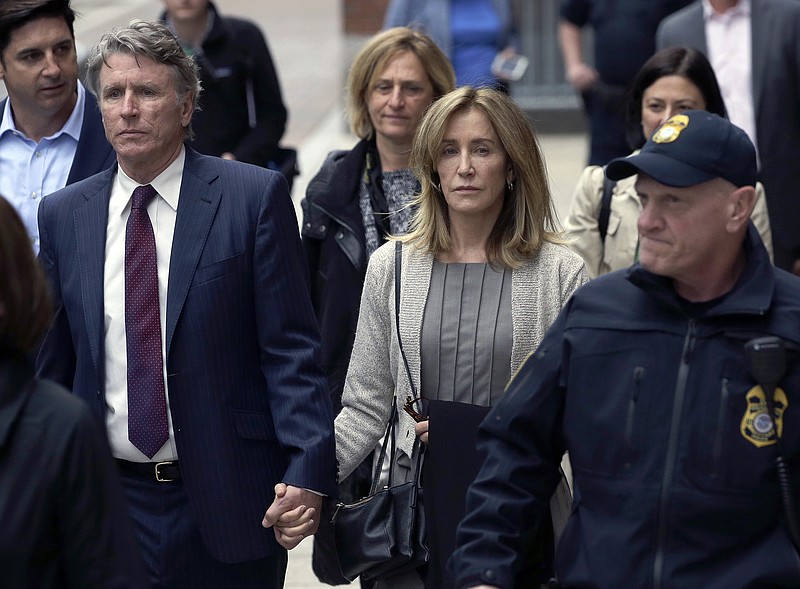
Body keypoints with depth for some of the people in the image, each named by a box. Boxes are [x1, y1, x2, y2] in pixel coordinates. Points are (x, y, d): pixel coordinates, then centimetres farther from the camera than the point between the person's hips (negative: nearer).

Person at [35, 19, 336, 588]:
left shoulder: (256, 196, -3)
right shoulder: (63, 215, 8)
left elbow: (290, 349, -7)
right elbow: (51, 365, 12)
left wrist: (308, 470, -16)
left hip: (226, 499, -3)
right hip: (107, 500, 3)